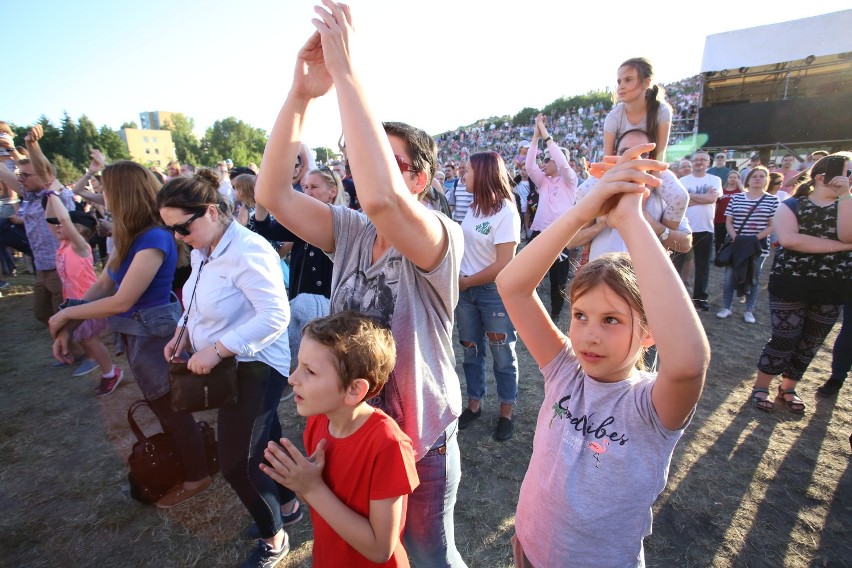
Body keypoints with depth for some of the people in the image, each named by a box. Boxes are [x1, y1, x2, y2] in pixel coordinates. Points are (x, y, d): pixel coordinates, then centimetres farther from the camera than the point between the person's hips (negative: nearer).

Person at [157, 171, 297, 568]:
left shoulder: (248, 251, -24)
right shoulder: (202, 250, 5)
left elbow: (276, 315, -30)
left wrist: (216, 348, -27)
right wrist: (183, 333, 2)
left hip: (255, 368, -9)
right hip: (228, 366, 9)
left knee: (237, 463, 3)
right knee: (264, 443, 23)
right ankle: (287, 506, 47)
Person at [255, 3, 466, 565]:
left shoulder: (443, 237, -23)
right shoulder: (350, 231, -6)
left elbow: (380, 200, -44)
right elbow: (272, 194, -17)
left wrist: (345, 71, -37)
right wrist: (302, 92, -26)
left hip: (419, 440, -5)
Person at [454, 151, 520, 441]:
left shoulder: (505, 212, -16)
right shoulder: (474, 207, 5)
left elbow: (503, 265, -20)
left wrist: (466, 282, -10)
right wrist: (457, 280, -5)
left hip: (496, 292, -6)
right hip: (466, 290, 7)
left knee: (503, 355, 8)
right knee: (471, 350, 16)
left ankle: (506, 413, 26)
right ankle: (474, 404, 33)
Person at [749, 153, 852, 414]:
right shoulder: (792, 205, -3)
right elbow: (788, 239, -22)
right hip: (791, 284, -4)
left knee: (810, 343, 12)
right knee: (785, 339, -2)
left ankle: (787, 389, 31)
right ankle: (760, 387, 17)